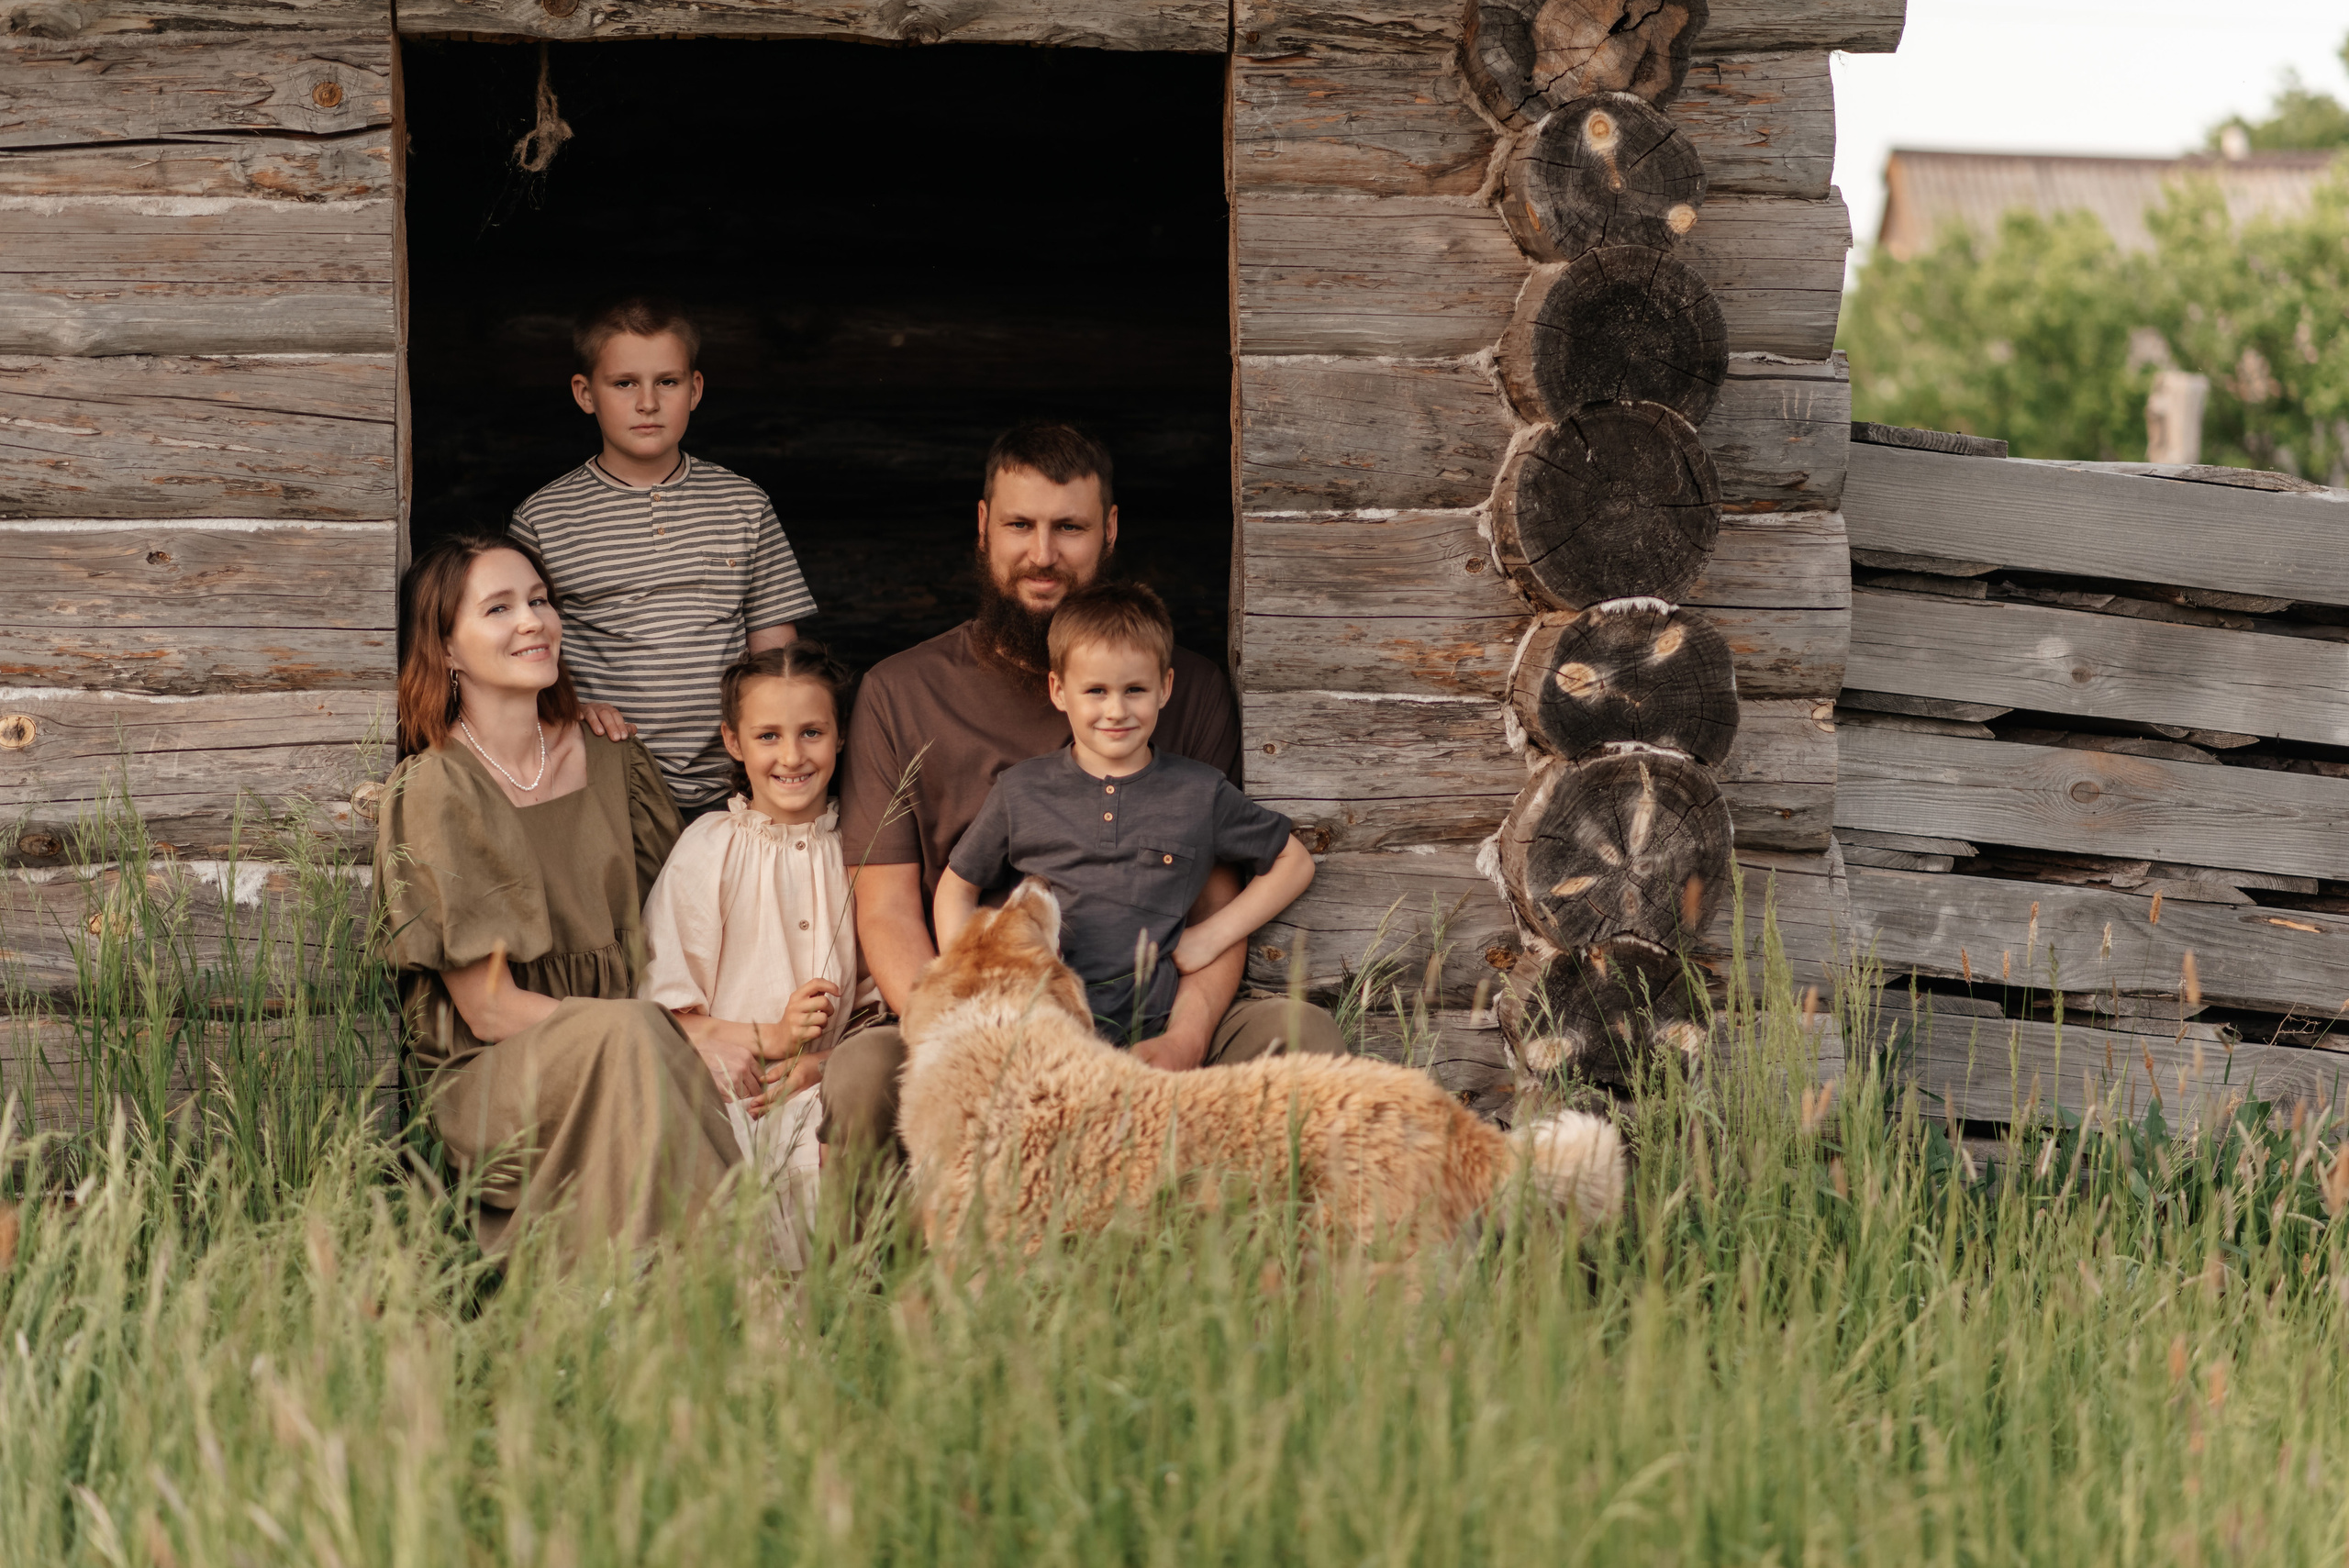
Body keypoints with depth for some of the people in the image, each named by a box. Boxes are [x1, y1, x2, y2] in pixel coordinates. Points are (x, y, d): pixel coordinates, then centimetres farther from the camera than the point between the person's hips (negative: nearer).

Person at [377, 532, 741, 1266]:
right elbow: (489, 1009, -10)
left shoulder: (610, 762, 10)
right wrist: (679, 1047, -17)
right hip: (493, 1082, -4)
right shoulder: (431, 793, -7)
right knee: (627, 1034, -34)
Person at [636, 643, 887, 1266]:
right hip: (721, 1089, -2)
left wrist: (824, 1062, -9)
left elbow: (878, 1003, 10)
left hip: (821, 1082, 2)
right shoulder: (708, 850, 1)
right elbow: (666, 1009, -2)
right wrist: (770, 1040, -14)